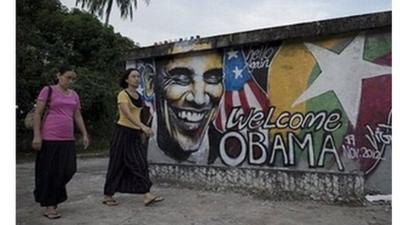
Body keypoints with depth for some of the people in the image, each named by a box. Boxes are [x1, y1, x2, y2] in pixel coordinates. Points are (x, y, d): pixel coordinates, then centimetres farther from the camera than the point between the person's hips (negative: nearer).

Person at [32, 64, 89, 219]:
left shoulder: (74, 95, 15)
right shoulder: (48, 91, -2)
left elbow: (77, 116, 18)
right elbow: (37, 113, -5)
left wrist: (84, 134, 11)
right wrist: (36, 135, -11)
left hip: (68, 139, 6)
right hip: (50, 138, -5)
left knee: (68, 170, 3)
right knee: (50, 171, 1)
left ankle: (53, 197, 26)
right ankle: (49, 205, 14)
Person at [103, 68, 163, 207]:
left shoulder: (139, 96, 11)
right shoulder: (123, 94, -12)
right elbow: (127, 114, -27)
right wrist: (143, 126, -38)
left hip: (135, 134, 7)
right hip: (123, 132, -7)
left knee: (140, 163, -1)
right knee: (117, 165, 2)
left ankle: (147, 195, -1)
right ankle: (108, 196, 17)